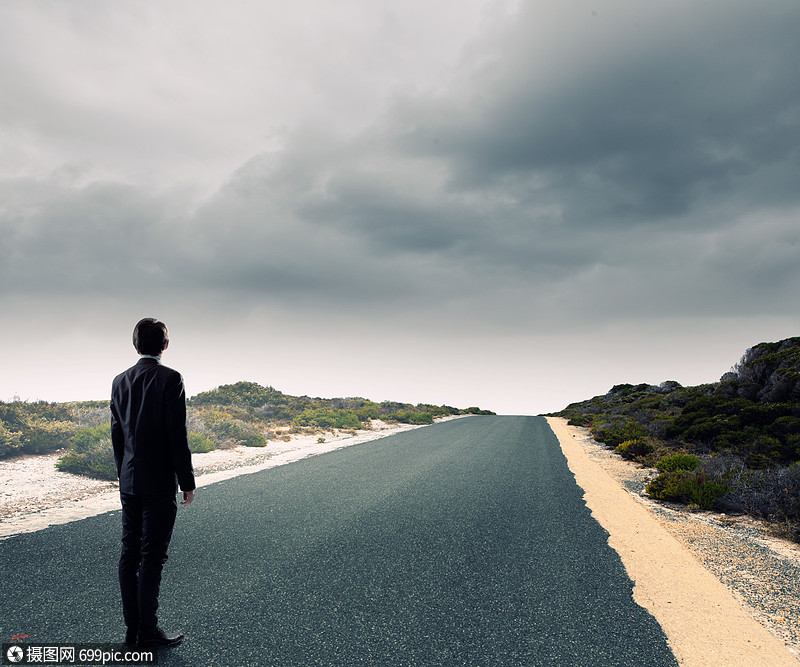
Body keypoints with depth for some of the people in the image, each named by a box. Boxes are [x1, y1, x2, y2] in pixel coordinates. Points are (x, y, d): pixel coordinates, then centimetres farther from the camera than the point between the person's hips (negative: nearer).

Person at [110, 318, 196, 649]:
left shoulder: (120, 381, 6)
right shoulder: (170, 379, -13)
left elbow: (116, 433, 11)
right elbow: (177, 434, -15)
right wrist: (188, 482, -9)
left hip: (129, 482, 6)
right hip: (159, 484, -6)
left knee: (130, 553, 12)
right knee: (152, 556, 1)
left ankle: (132, 628, 22)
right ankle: (148, 631, 10)